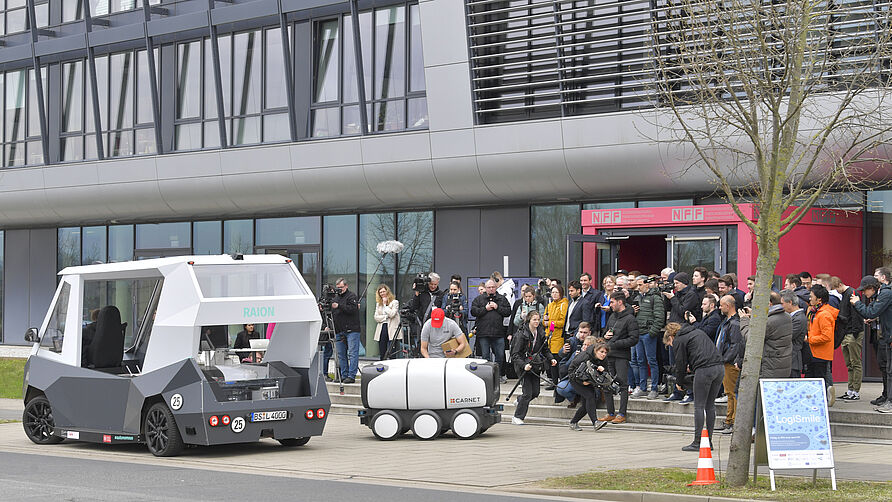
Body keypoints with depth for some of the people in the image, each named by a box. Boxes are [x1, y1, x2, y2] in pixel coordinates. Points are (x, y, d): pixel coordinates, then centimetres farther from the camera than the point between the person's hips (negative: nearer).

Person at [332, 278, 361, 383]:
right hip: (339, 331, 7)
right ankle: (344, 375, 11)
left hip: (352, 330, -7)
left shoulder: (352, 296, -2)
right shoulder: (336, 298, 20)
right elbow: (333, 313, 24)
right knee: (341, 354, 7)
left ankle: (351, 376, -12)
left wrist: (339, 306, -20)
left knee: (352, 353, -9)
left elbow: (352, 309, -18)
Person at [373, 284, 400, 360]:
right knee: (381, 355, 3)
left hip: (391, 329, -5)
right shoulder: (378, 304, 18)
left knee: (391, 354, -10)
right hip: (381, 329, 5)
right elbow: (376, 317, 9)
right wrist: (386, 317, -4)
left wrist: (385, 304, -4)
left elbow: (391, 314, -12)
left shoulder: (394, 302, 3)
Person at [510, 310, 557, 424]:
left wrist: (551, 359, -3)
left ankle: (520, 400, 40)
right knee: (528, 392, -10)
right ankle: (517, 417, 3)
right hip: (522, 365, -6)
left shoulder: (541, 334, 3)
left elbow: (545, 350, 15)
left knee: (535, 392, 7)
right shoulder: (521, 334, -15)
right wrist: (524, 365, -31)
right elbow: (515, 354, -17)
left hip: (535, 366, 6)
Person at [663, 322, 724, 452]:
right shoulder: (697, 332, 27)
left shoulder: (678, 341, 4)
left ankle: (697, 443, -3)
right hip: (718, 368, 8)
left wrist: (679, 383, 17)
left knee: (699, 406, -2)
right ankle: (708, 441, 14)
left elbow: (681, 363, 4)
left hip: (704, 370, -8)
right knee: (710, 405, 12)